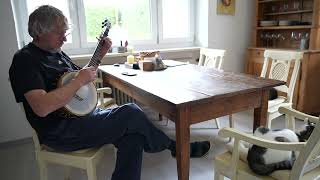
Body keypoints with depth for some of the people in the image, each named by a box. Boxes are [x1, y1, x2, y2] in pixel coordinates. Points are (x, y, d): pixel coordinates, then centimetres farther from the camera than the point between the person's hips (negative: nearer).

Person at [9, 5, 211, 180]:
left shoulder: (56, 52, 14)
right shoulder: (25, 60, -13)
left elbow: (81, 75, 23)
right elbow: (42, 108, -26)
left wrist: (100, 54, 10)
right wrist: (80, 80, -22)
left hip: (82, 114, 9)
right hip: (60, 133, -8)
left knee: (133, 133, -14)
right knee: (131, 114, -18)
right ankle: (175, 147, 5)